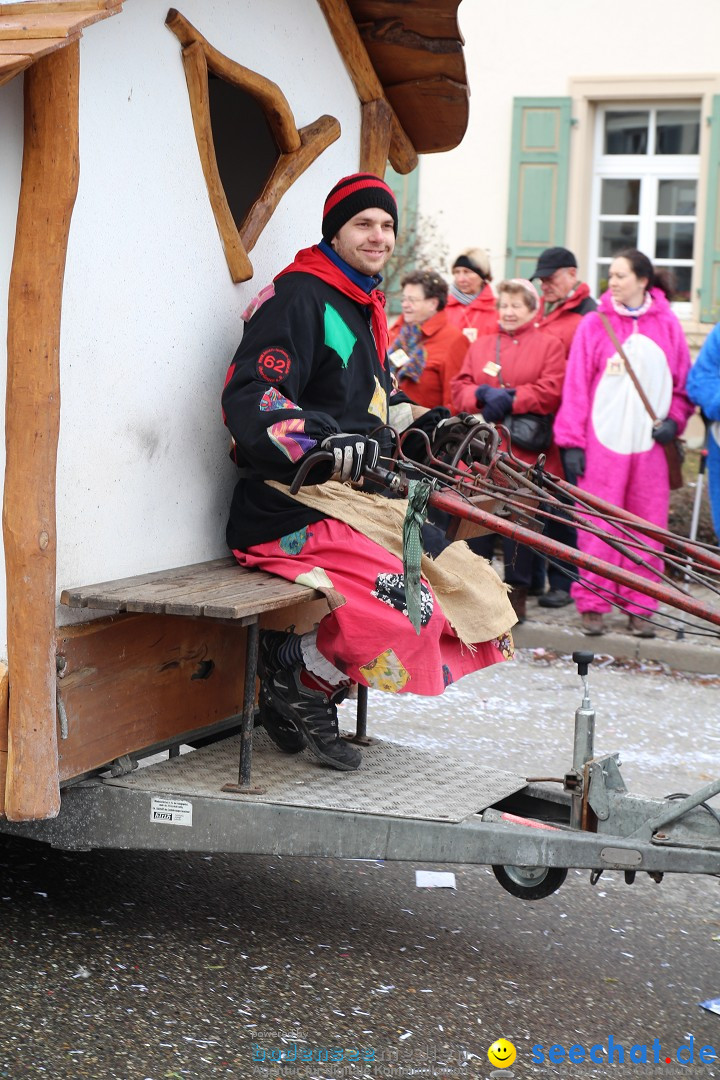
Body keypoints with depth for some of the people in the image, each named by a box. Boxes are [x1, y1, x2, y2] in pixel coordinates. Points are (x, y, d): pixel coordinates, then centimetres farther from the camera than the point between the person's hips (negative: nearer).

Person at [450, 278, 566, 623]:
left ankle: (517, 592, 9)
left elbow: (552, 391, -8)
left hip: (524, 453, -3)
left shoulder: (548, 345, 6)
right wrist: (483, 394, -12)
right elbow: (459, 388, 8)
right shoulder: (480, 345, 18)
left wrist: (510, 399, -15)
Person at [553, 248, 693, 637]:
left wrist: (674, 420, -2)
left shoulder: (667, 324, 7)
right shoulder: (594, 324, 2)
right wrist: (572, 441, -4)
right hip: (603, 440, -2)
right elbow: (576, 384, 1)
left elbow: (683, 381, 14)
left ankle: (638, 606, 12)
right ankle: (592, 603, 7)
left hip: (651, 443, 2)